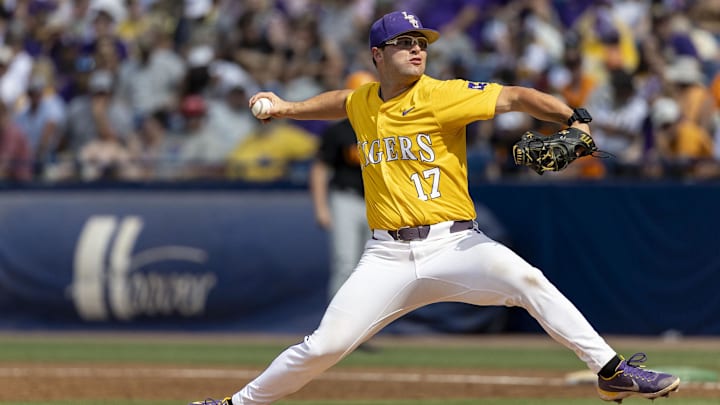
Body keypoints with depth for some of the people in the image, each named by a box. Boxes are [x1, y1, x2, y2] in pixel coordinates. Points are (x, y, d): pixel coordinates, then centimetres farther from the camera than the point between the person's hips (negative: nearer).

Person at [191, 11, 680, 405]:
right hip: (388, 257, 3)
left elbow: (515, 97, -14)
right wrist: (288, 108, 29)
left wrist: (575, 119, -28)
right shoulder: (362, 103, 10)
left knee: (525, 279, -28)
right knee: (323, 346, -6)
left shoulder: (443, 96, -5)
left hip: (453, 244, -3)